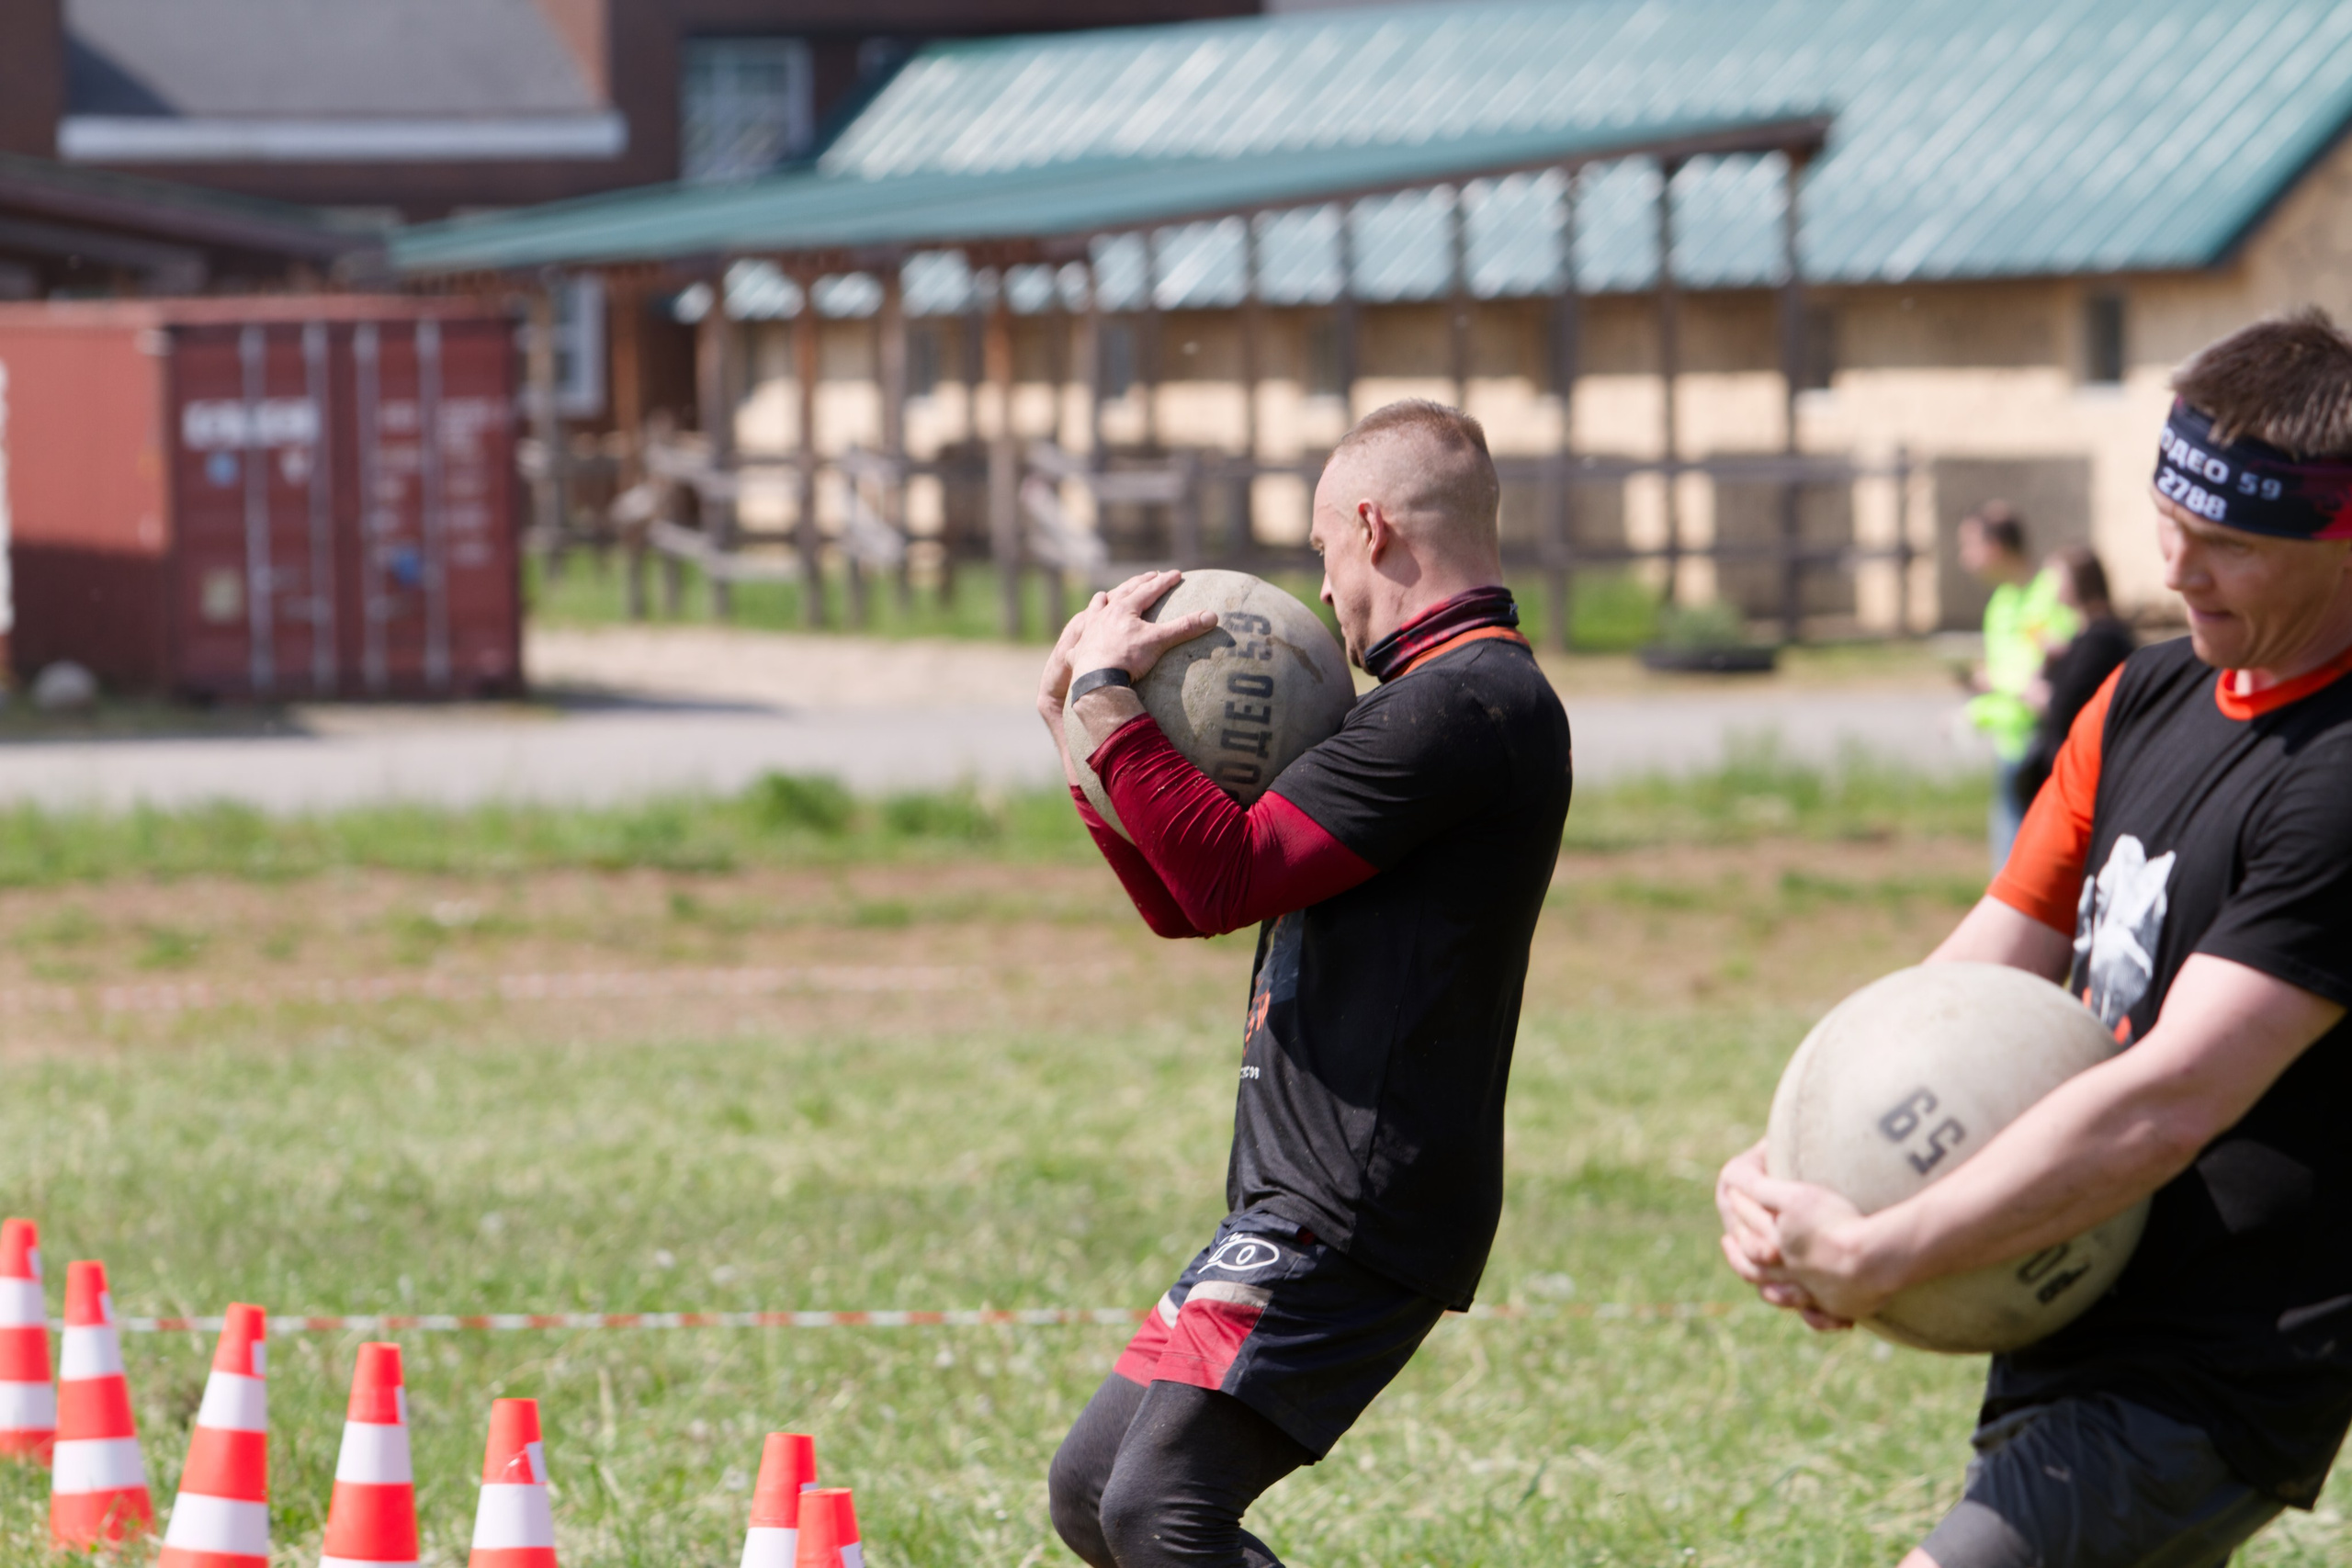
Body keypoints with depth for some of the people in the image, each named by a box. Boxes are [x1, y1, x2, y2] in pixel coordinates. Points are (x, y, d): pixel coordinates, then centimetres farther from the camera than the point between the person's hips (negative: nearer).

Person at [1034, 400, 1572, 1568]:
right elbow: (1188, 905, 25)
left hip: (1354, 1211, -11)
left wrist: (1109, 692, -8)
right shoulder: (1430, 703, 22)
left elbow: (1231, 875, -18)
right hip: (1304, 1207, 11)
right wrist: (1082, 726, 15)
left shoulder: (1471, 703, -13)